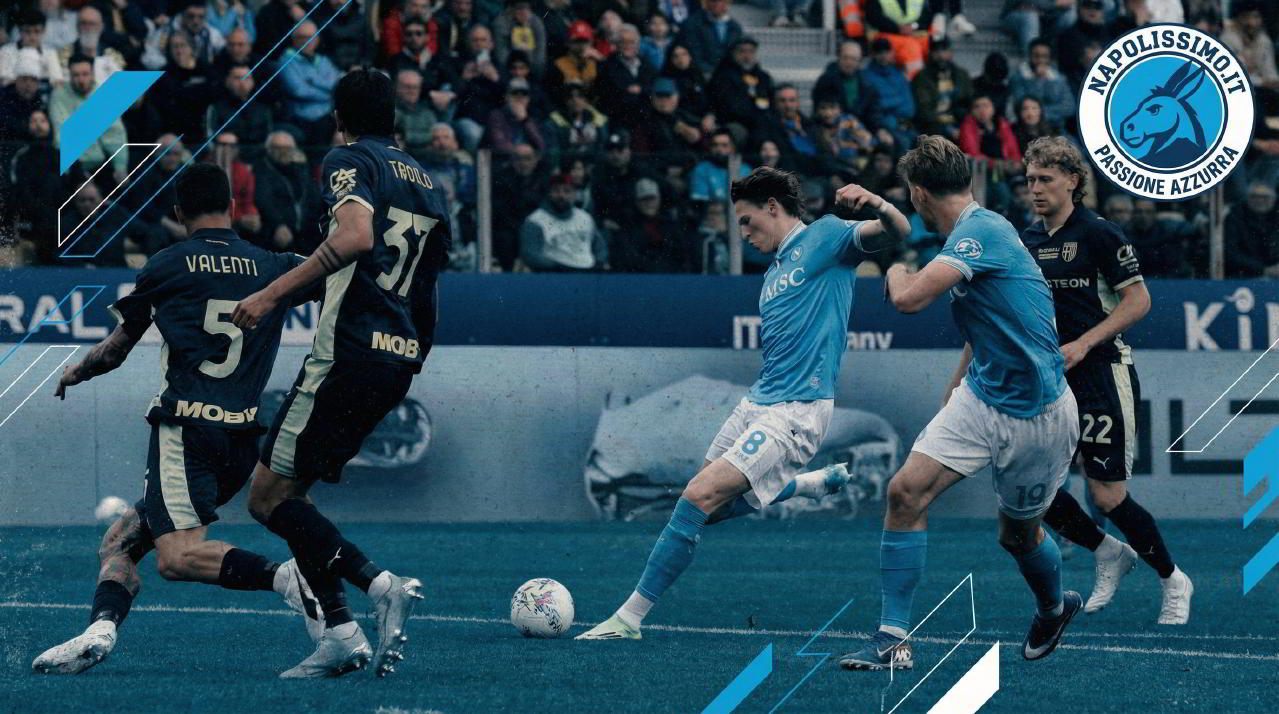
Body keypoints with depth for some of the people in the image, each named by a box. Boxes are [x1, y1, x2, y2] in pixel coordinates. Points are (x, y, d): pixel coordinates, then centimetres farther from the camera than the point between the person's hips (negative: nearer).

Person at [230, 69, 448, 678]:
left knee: (268, 498, -4)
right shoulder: (426, 183, 21)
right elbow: (430, 284, 25)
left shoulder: (348, 160, -4)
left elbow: (356, 236, -23)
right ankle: (340, 633, 1)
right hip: (401, 356, 8)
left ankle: (380, 584, -17)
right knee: (288, 492, 12)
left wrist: (273, 293, -22)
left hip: (350, 349, -8)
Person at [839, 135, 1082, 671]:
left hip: (1036, 414, -8)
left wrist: (896, 270, -10)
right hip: (980, 398, 8)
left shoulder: (982, 230, -22)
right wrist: (956, 385, 33)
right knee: (907, 490, -11)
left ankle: (1054, 608, 45)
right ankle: (893, 638, -9)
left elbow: (909, 298, -33)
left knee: (1018, 535, 11)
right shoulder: (969, 234, 7)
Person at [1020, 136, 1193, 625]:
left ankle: (1172, 582, 14)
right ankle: (1110, 555, 21)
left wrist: (1084, 343, -18)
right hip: (1049, 383, 7)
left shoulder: (1099, 234, -8)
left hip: (1101, 377, -7)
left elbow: (1138, 300, -10)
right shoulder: (1027, 241, 11)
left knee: (1108, 497, -8)